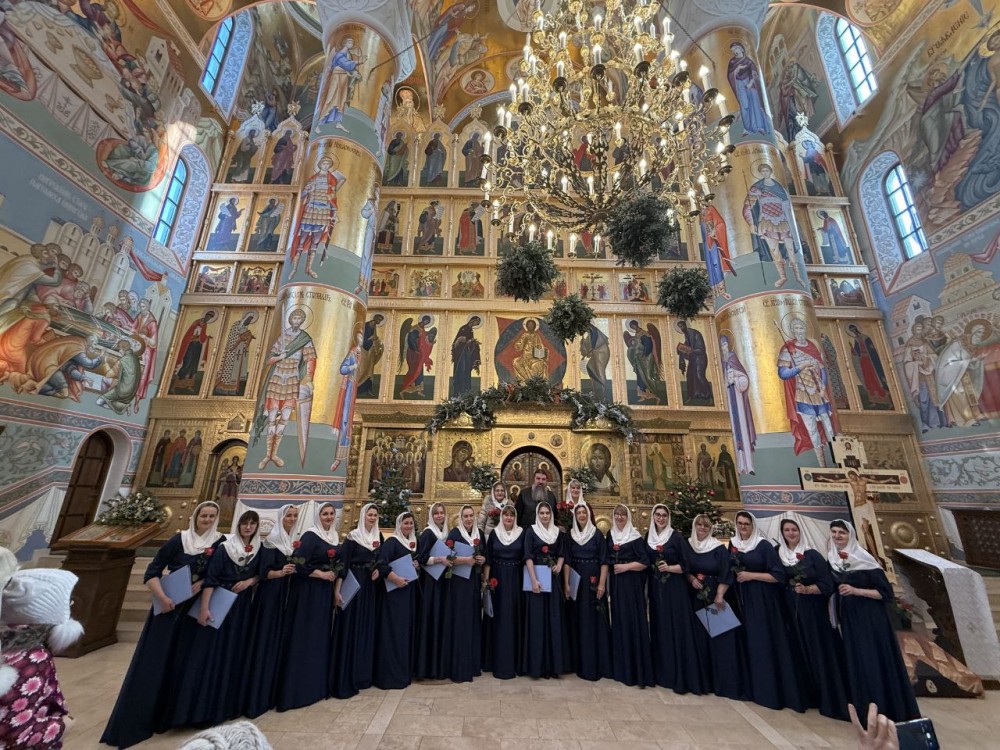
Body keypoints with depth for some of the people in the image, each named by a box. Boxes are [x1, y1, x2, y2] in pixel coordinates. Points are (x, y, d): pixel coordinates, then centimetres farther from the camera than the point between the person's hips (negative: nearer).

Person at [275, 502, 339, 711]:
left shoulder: (334, 537, 8)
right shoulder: (310, 535, -14)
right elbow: (299, 563, -21)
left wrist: (334, 575, 4)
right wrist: (323, 574, -15)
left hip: (326, 591, 7)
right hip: (308, 591, -7)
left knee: (321, 636, 15)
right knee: (304, 637, -2)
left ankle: (317, 684, 28)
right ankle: (297, 688, 10)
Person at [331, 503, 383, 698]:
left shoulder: (379, 536, 7)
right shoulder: (353, 537, -10)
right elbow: (342, 563, -14)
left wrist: (378, 569, -5)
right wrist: (337, 590, -20)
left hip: (371, 586, 6)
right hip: (354, 585, -6)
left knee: (368, 628, 11)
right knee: (351, 627, -3)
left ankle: (363, 674, 24)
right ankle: (346, 679, 8)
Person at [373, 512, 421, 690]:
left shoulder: (414, 542, 11)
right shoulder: (392, 541, -11)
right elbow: (381, 563, -22)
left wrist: (418, 565, -1)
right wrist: (396, 579, -26)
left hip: (411, 590, 7)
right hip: (396, 590, -7)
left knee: (409, 628, 13)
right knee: (395, 630, -3)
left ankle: (406, 670, 27)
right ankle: (391, 673, 8)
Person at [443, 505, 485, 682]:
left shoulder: (479, 533, 8)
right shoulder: (454, 533, -9)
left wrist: (483, 559, -5)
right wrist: (466, 559, -25)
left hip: (475, 581, 6)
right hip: (459, 581, -5)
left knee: (474, 619, 11)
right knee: (460, 620, -3)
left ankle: (473, 663, 24)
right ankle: (459, 667, 9)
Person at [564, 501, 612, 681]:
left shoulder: (598, 534, -2)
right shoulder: (570, 535, 5)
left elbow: (604, 561, -4)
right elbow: (567, 561, 3)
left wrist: (602, 583, -13)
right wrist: (566, 583, -4)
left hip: (593, 581, -2)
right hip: (576, 580, 2)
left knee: (594, 620, 1)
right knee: (577, 620, 7)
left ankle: (597, 664, 13)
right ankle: (580, 662, 19)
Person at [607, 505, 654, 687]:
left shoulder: (635, 536, -6)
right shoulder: (610, 534, 9)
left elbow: (644, 563, -9)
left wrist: (625, 566, -15)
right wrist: (611, 567, 4)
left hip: (632, 583, -5)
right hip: (616, 583, 5)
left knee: (633, 621, -3)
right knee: (618, 621, 10)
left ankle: (638, 670, 6)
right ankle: (621, 667, 22)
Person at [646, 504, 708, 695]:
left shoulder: (677, 537, -7)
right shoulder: (647, 536, 5)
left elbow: (685, 565, -7)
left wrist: (669, 568, -20)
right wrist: (653, 568, 2)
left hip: (674, 588, -4)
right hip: (656, 588, 4)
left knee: (678, 628, -3)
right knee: (659, 628, 10)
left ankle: (682, 676, 8)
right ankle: (662, 672, 23)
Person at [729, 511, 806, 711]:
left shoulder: (764, 545, -9)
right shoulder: (733, 544, 6)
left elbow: (779, 576, -11)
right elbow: (730, 569, 18)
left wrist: (752, 575, -16)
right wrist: (734, 574, -1)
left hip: (763, 601, -4)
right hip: (742, 599, 4)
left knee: (766, 642, -2)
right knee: (749, 642, 9)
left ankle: (772, 691, 11)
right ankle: (753, 687, 21)